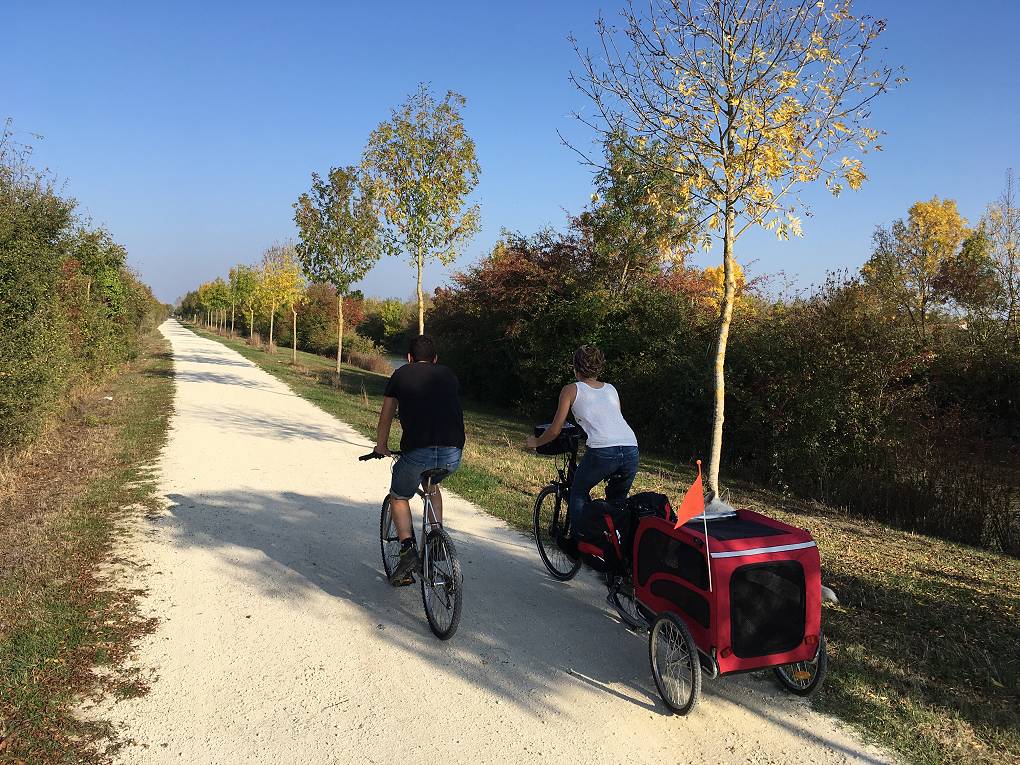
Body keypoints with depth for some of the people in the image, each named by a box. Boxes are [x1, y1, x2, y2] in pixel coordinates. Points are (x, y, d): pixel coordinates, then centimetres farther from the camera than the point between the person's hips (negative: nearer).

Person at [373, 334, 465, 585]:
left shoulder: (401, 375, 17)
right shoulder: (448, 374, 23)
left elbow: (386, 417, 26)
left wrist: (381, 447, 43)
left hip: (417, 452, -3)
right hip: (453, 454, 3)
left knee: (399, 498, 23)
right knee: (432, 484, 35)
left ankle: (407, 549, 4)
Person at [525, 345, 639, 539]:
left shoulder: (571, 390, 13)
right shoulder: (611, 389, 26)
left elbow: (555, 430, 13)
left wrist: (535, 442, 31)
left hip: (602, 451, -4)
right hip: (631, 449, 5)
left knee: (578, 493, 20)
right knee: (617, 500, 26)